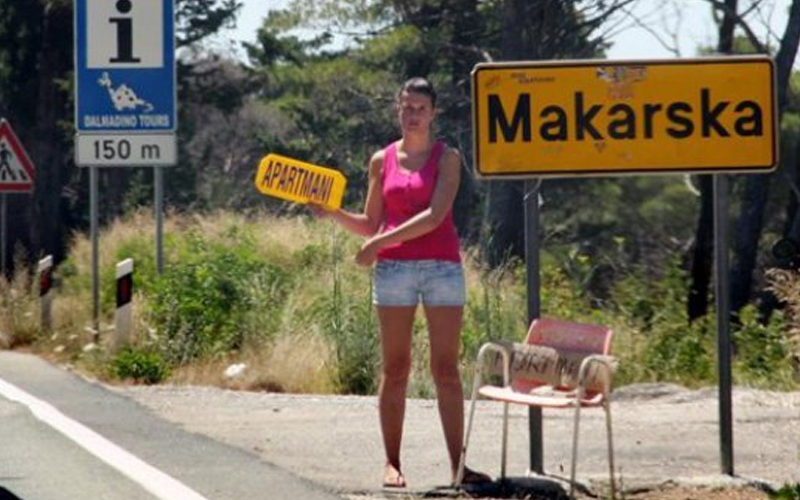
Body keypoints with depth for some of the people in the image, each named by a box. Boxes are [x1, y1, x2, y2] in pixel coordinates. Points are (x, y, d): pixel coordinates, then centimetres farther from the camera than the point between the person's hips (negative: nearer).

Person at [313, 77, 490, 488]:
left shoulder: (447, 158, 3)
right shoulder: (382, 161, 11)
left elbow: (435, 215, -10)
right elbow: (371, 224, 16)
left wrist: (380, 242, -13)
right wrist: (334, 213, -2)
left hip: (442, 267, -2)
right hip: (393, 269, 2)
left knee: (446, 369, -3)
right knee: (395, 369, 2)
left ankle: (457, 465, -2)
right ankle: (392, 464, 6)